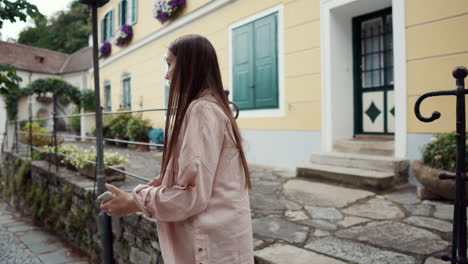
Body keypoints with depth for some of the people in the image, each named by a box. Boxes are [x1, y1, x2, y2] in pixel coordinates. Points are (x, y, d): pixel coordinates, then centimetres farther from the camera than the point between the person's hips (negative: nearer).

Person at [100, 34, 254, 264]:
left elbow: (192, 194, -22)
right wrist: (164, 180, 7)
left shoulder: (201, 109, -19)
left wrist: (135, 202, -10)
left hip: (210, 244, -9)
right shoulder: (212, 106, 11)